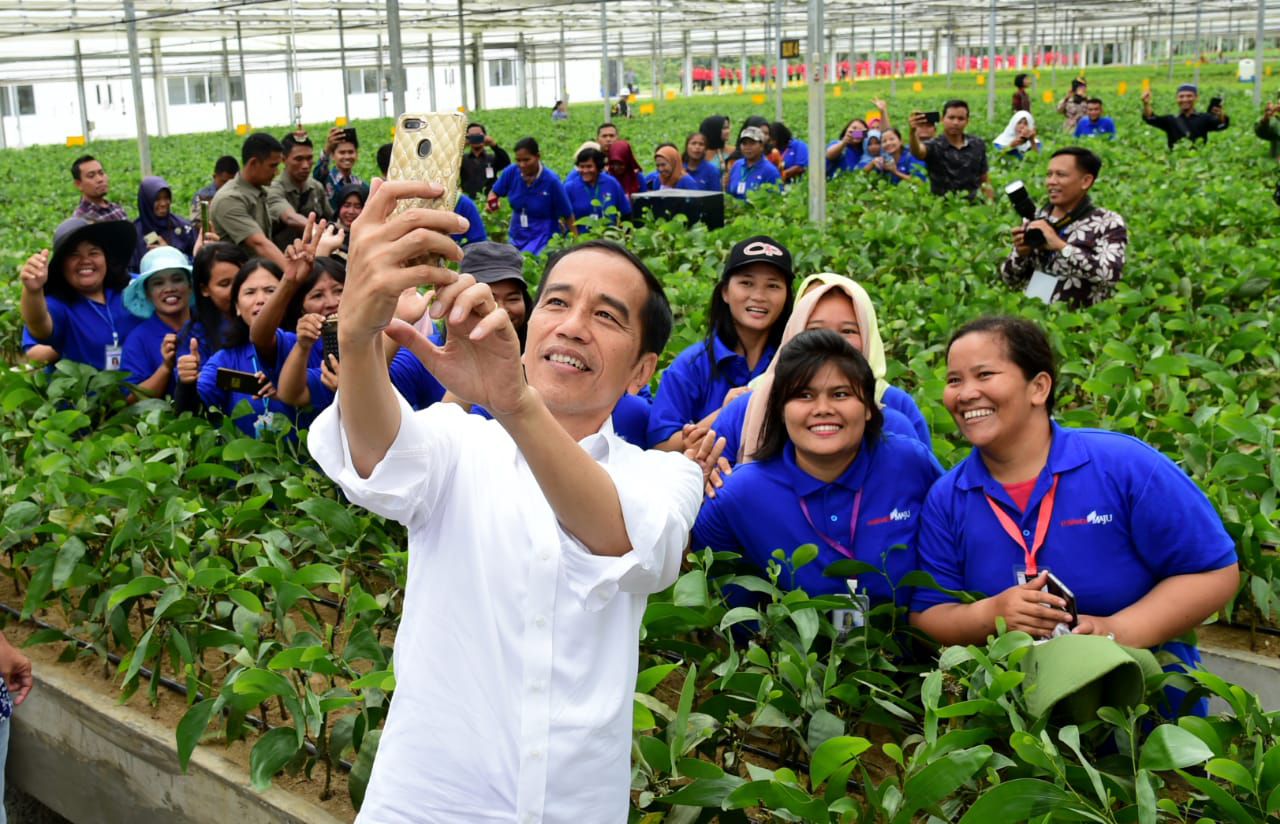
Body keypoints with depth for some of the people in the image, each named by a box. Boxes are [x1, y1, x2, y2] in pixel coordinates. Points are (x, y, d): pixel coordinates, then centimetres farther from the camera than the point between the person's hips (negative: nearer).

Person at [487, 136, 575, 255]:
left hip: (543, 239, -5)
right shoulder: (511, 172, -7)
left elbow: (568, 215, -10)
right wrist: (492, 203, -13)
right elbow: (494, 193, 10)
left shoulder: (551, 180, -16)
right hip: (516, 237, 5)